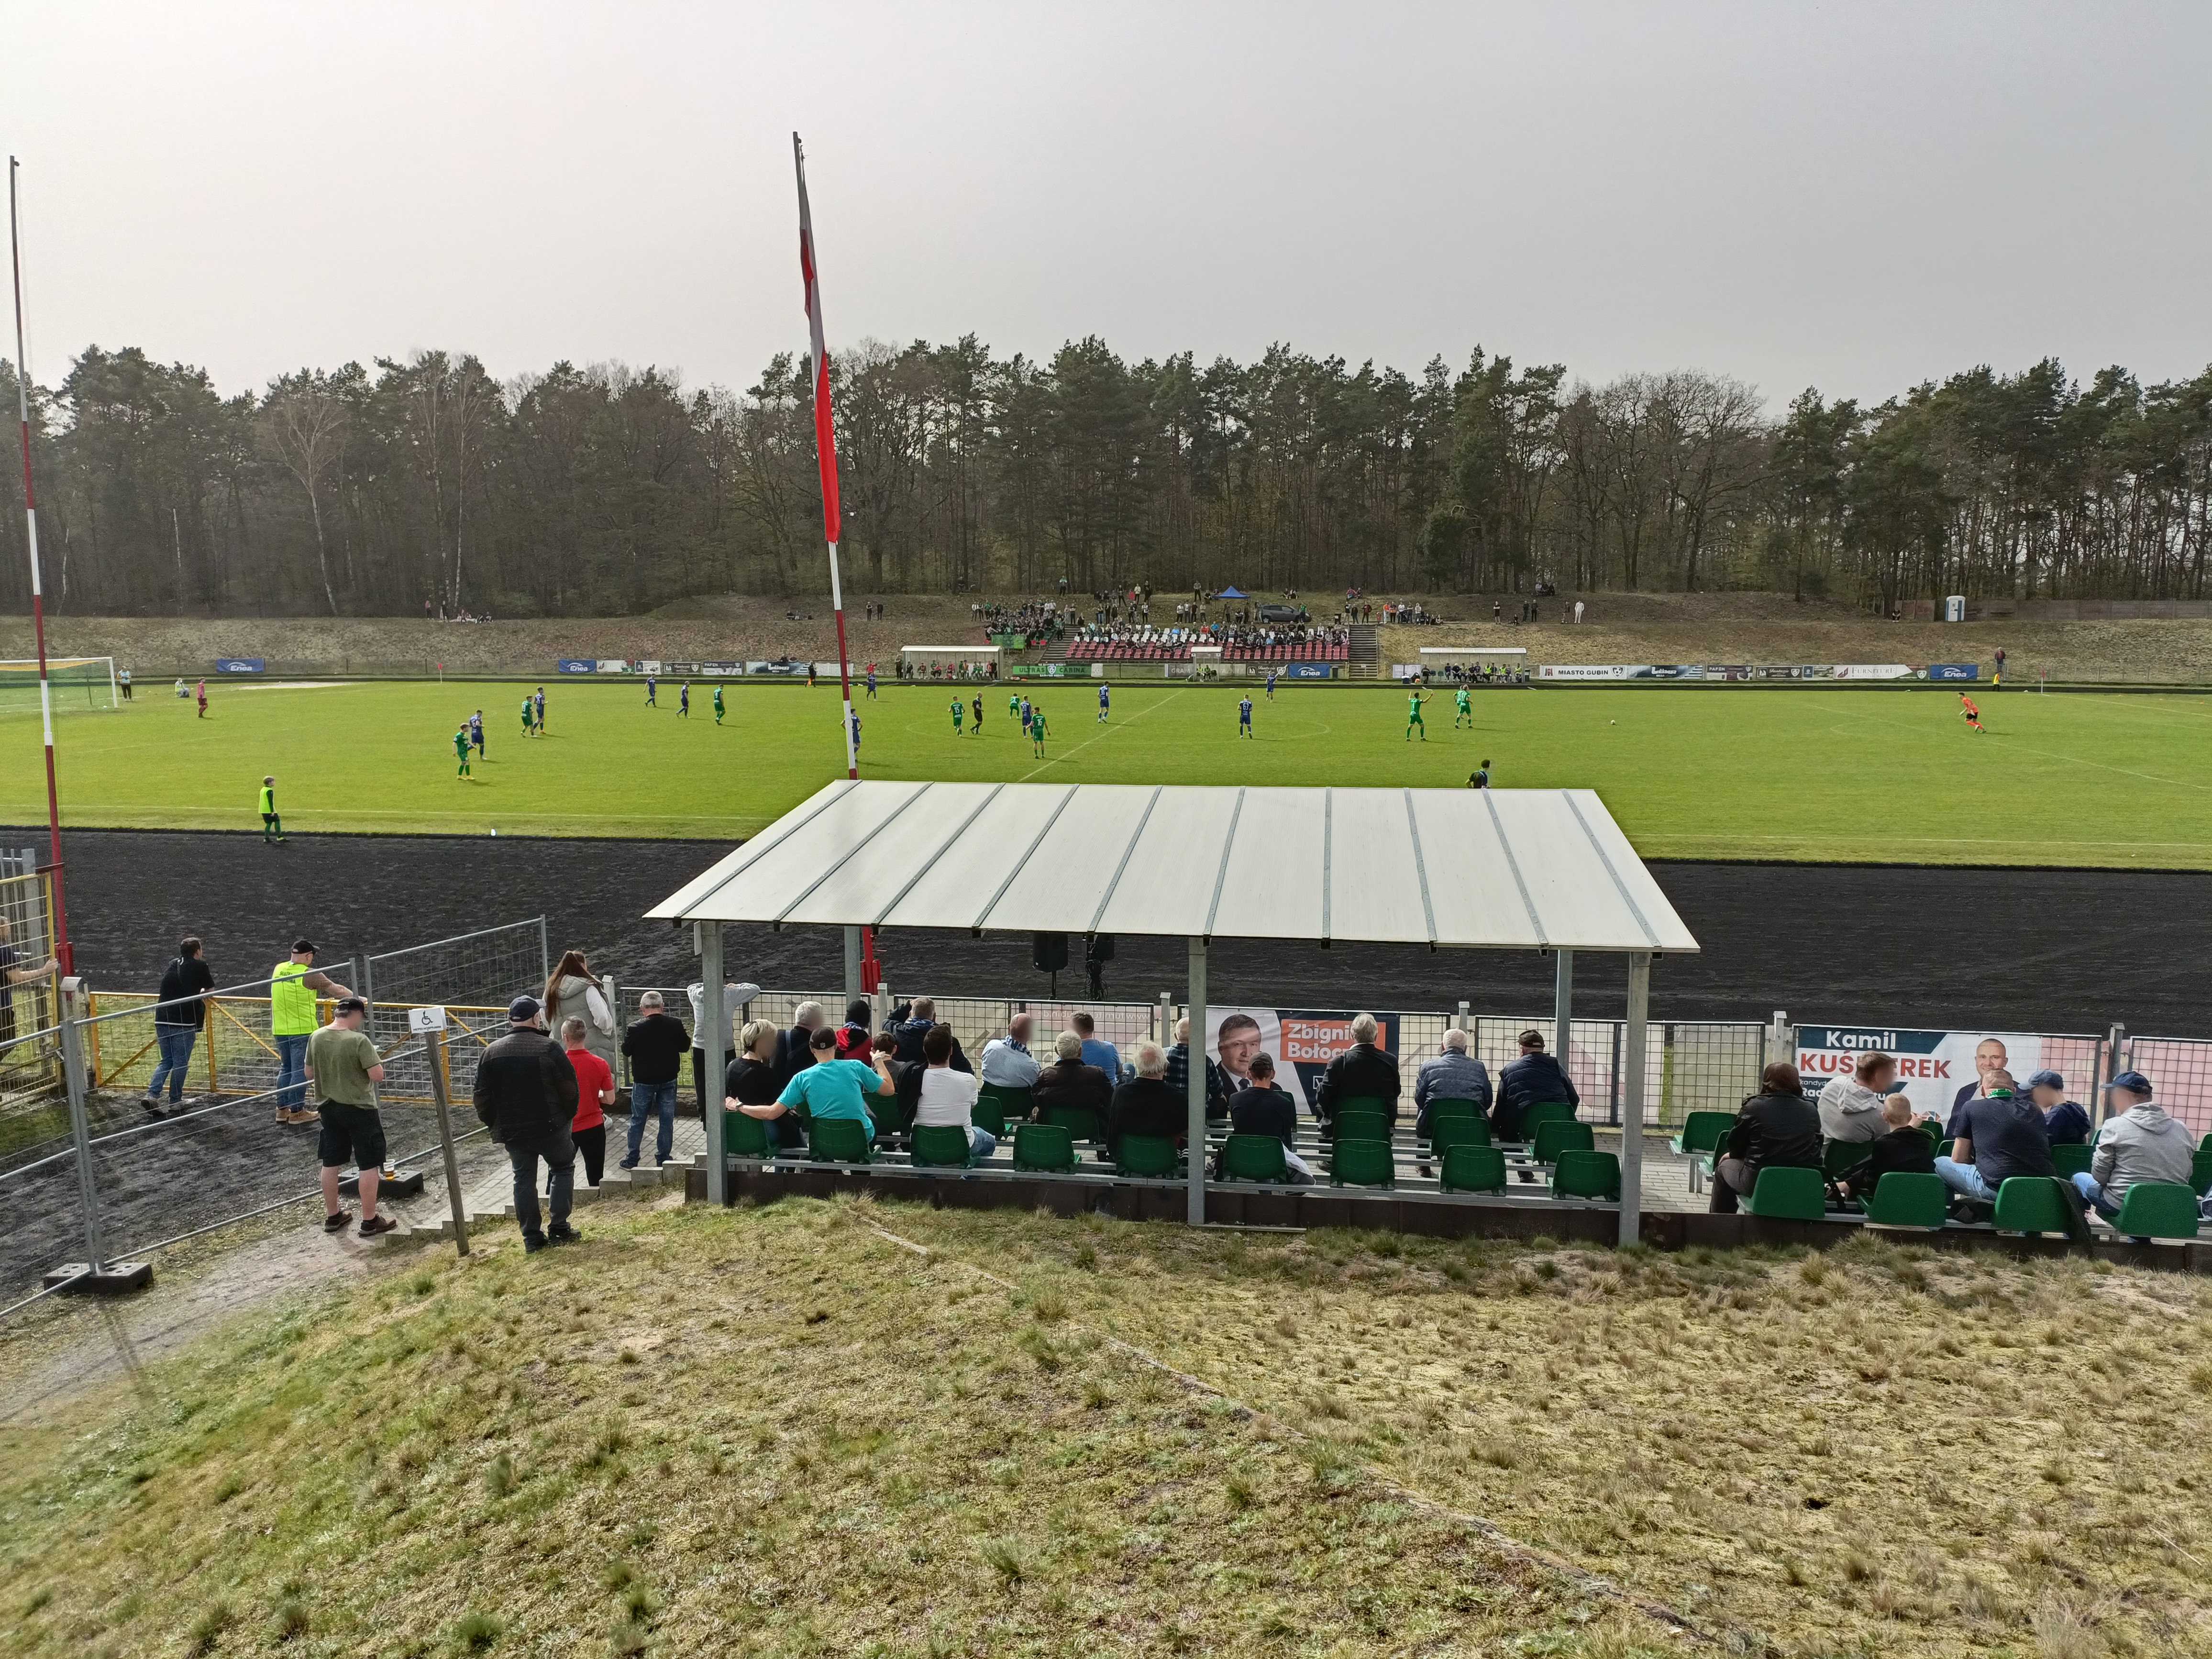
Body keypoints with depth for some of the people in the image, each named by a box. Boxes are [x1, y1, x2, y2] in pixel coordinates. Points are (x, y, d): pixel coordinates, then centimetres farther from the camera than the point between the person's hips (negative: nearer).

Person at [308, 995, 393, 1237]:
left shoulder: (316, 1038, -3)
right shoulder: (359, 1041, -21)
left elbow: (309, 1073, 8)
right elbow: (378, 1076, -22)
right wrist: (375, 1060, -3)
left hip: (330, 1108, 6)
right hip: (359, 1109, -6)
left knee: (330, 1164, 17)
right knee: (369, 1165, 4)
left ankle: (332, 1216, 29)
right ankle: (370, 1221, 8)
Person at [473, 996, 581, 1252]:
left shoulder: (490, 1053, 0)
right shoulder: (549, 1048, -12)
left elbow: (482, 1097, 4)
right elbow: (569, 1088, -9)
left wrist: (494, 1125, 16)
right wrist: (568, 1116, 7)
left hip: (512, 1131, 3)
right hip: (550, 1126, -3)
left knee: (524, 1179, 13)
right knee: (563, 1169, 15)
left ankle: (532, 1238, 12)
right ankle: (559, 1229, 8)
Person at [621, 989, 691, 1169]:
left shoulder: (635, 1028, -16)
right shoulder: (675, 1024, -12)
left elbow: (626, 1051, -3)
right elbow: (685, 1046, 1)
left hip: (643, 1081, -1)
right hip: (668, 1080, 1)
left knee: (638, 1120, 13)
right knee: (667, 1120, 12)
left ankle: (632, 1160, 21)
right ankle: (664, 1158, 17)